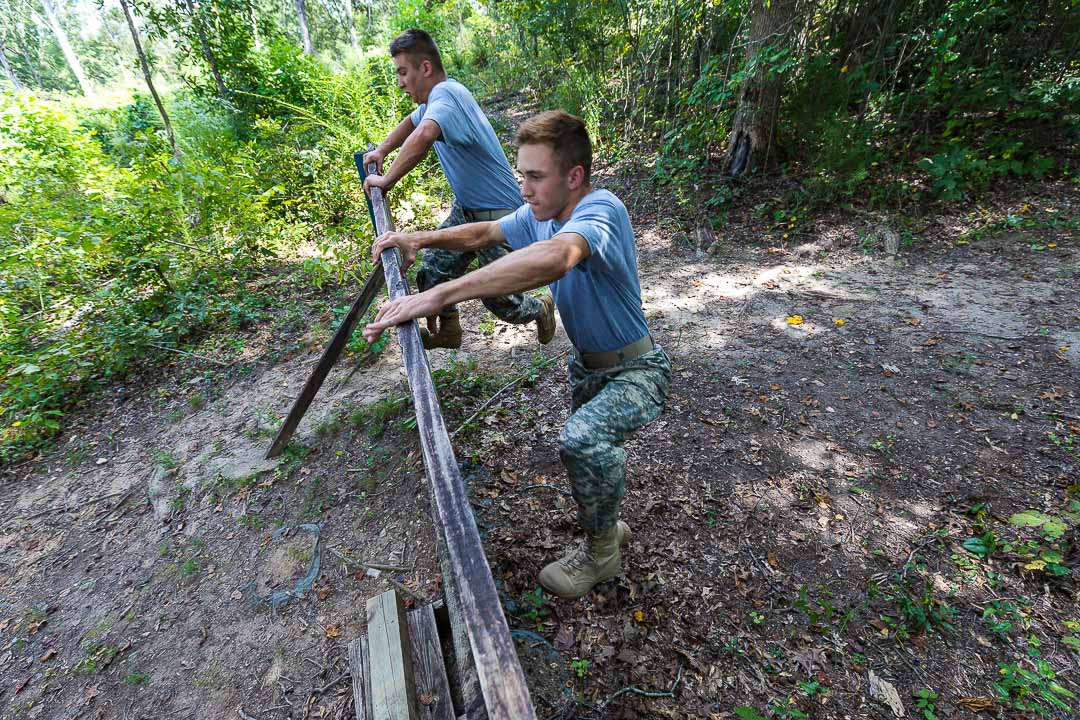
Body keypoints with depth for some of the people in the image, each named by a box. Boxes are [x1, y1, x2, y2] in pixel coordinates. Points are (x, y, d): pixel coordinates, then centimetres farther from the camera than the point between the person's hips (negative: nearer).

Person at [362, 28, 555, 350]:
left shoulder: (445, 93, -22)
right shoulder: (434, 98, 10)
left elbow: (423, 134, -44)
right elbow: (412, 122, 32)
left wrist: (387, 180, -32)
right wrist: (380, 151, 21)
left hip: (498, 213, -9)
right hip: (466, 209, 9)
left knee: (498, 299, -3)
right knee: (432, 271, 5)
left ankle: (542, 310, 27)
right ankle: (446, 334, 24)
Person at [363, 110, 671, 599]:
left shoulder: (601, 210, -30)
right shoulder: (540, 214, -5)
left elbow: (555, 258, -51)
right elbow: (486, 233, 9)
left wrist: (438, 296, -55)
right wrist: (420, 240, -9)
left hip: (635, 371, -8)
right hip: (587, 364, 9)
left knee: (583, 438, -33)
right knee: (582, 449, 23)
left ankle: (601, 552, -4)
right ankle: (606, 527, 53)